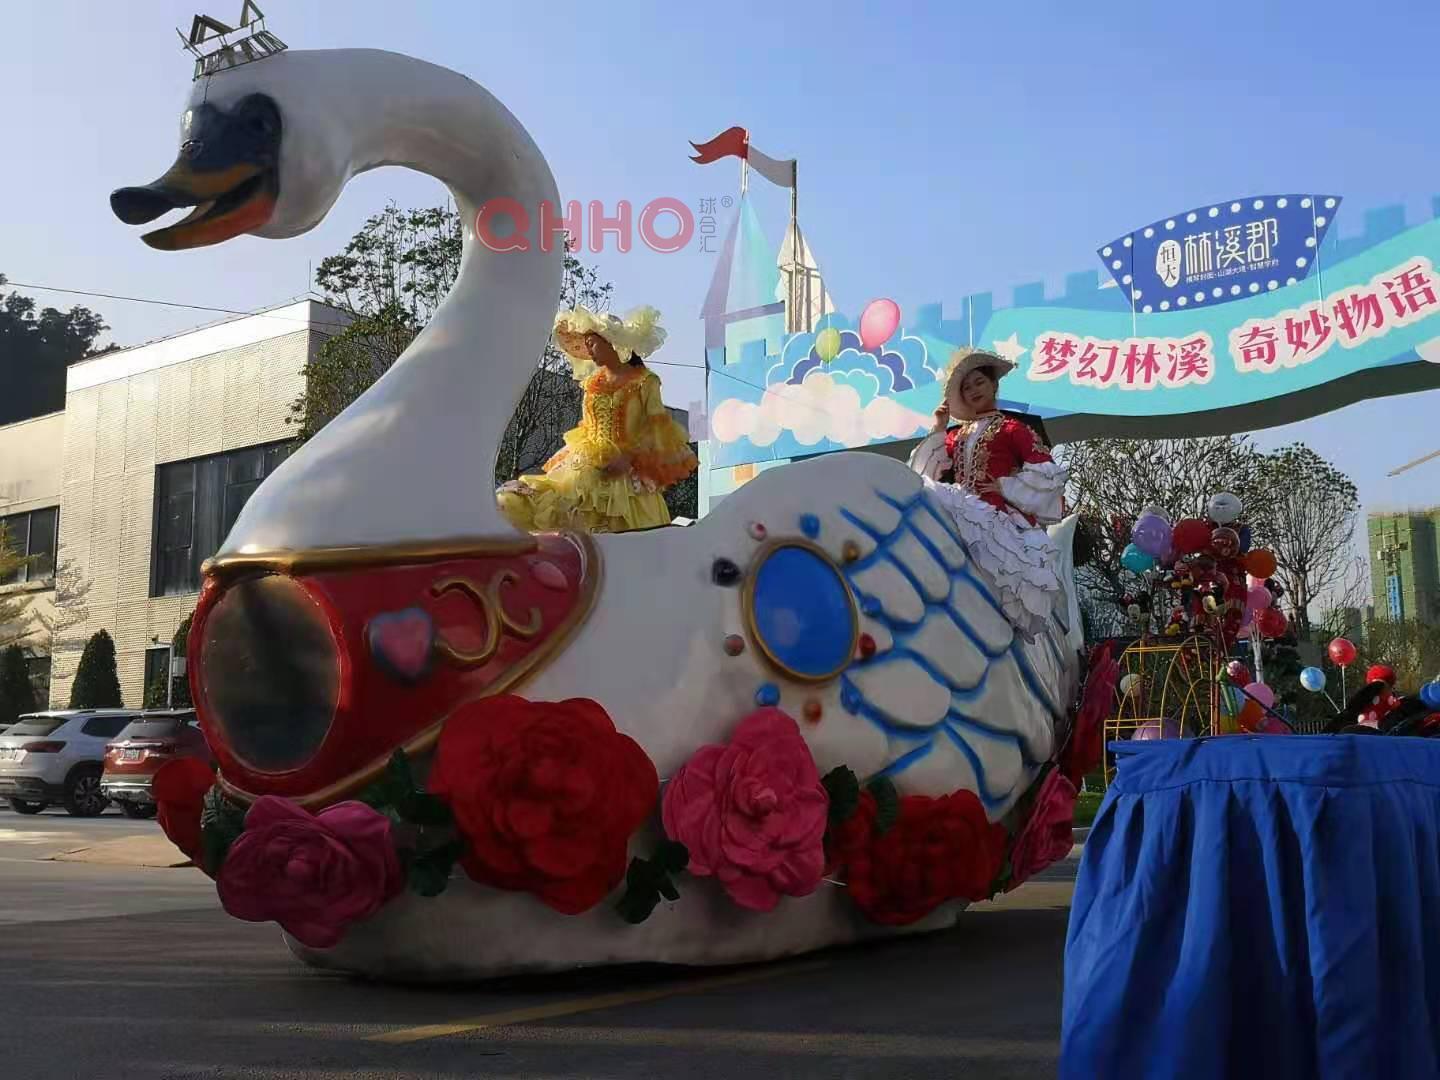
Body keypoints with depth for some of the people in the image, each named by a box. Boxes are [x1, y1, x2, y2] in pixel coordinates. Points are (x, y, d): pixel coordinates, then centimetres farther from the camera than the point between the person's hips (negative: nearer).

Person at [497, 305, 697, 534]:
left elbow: (656, 430, -4)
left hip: (628, 474, -5)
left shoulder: (644, 381, -1)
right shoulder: (591, 383, 14)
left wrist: (628, 457, -14)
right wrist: (583, 455, 5)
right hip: (588, 469, 5)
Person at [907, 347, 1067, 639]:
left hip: (997, 515, -5)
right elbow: (930, 474, 12)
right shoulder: (956, 436, 25)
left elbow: (1049, 475, 0)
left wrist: (1005, 486, -4)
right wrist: (937, 431, 11)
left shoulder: (1011, 429, 11)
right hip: (960, 512, 5)